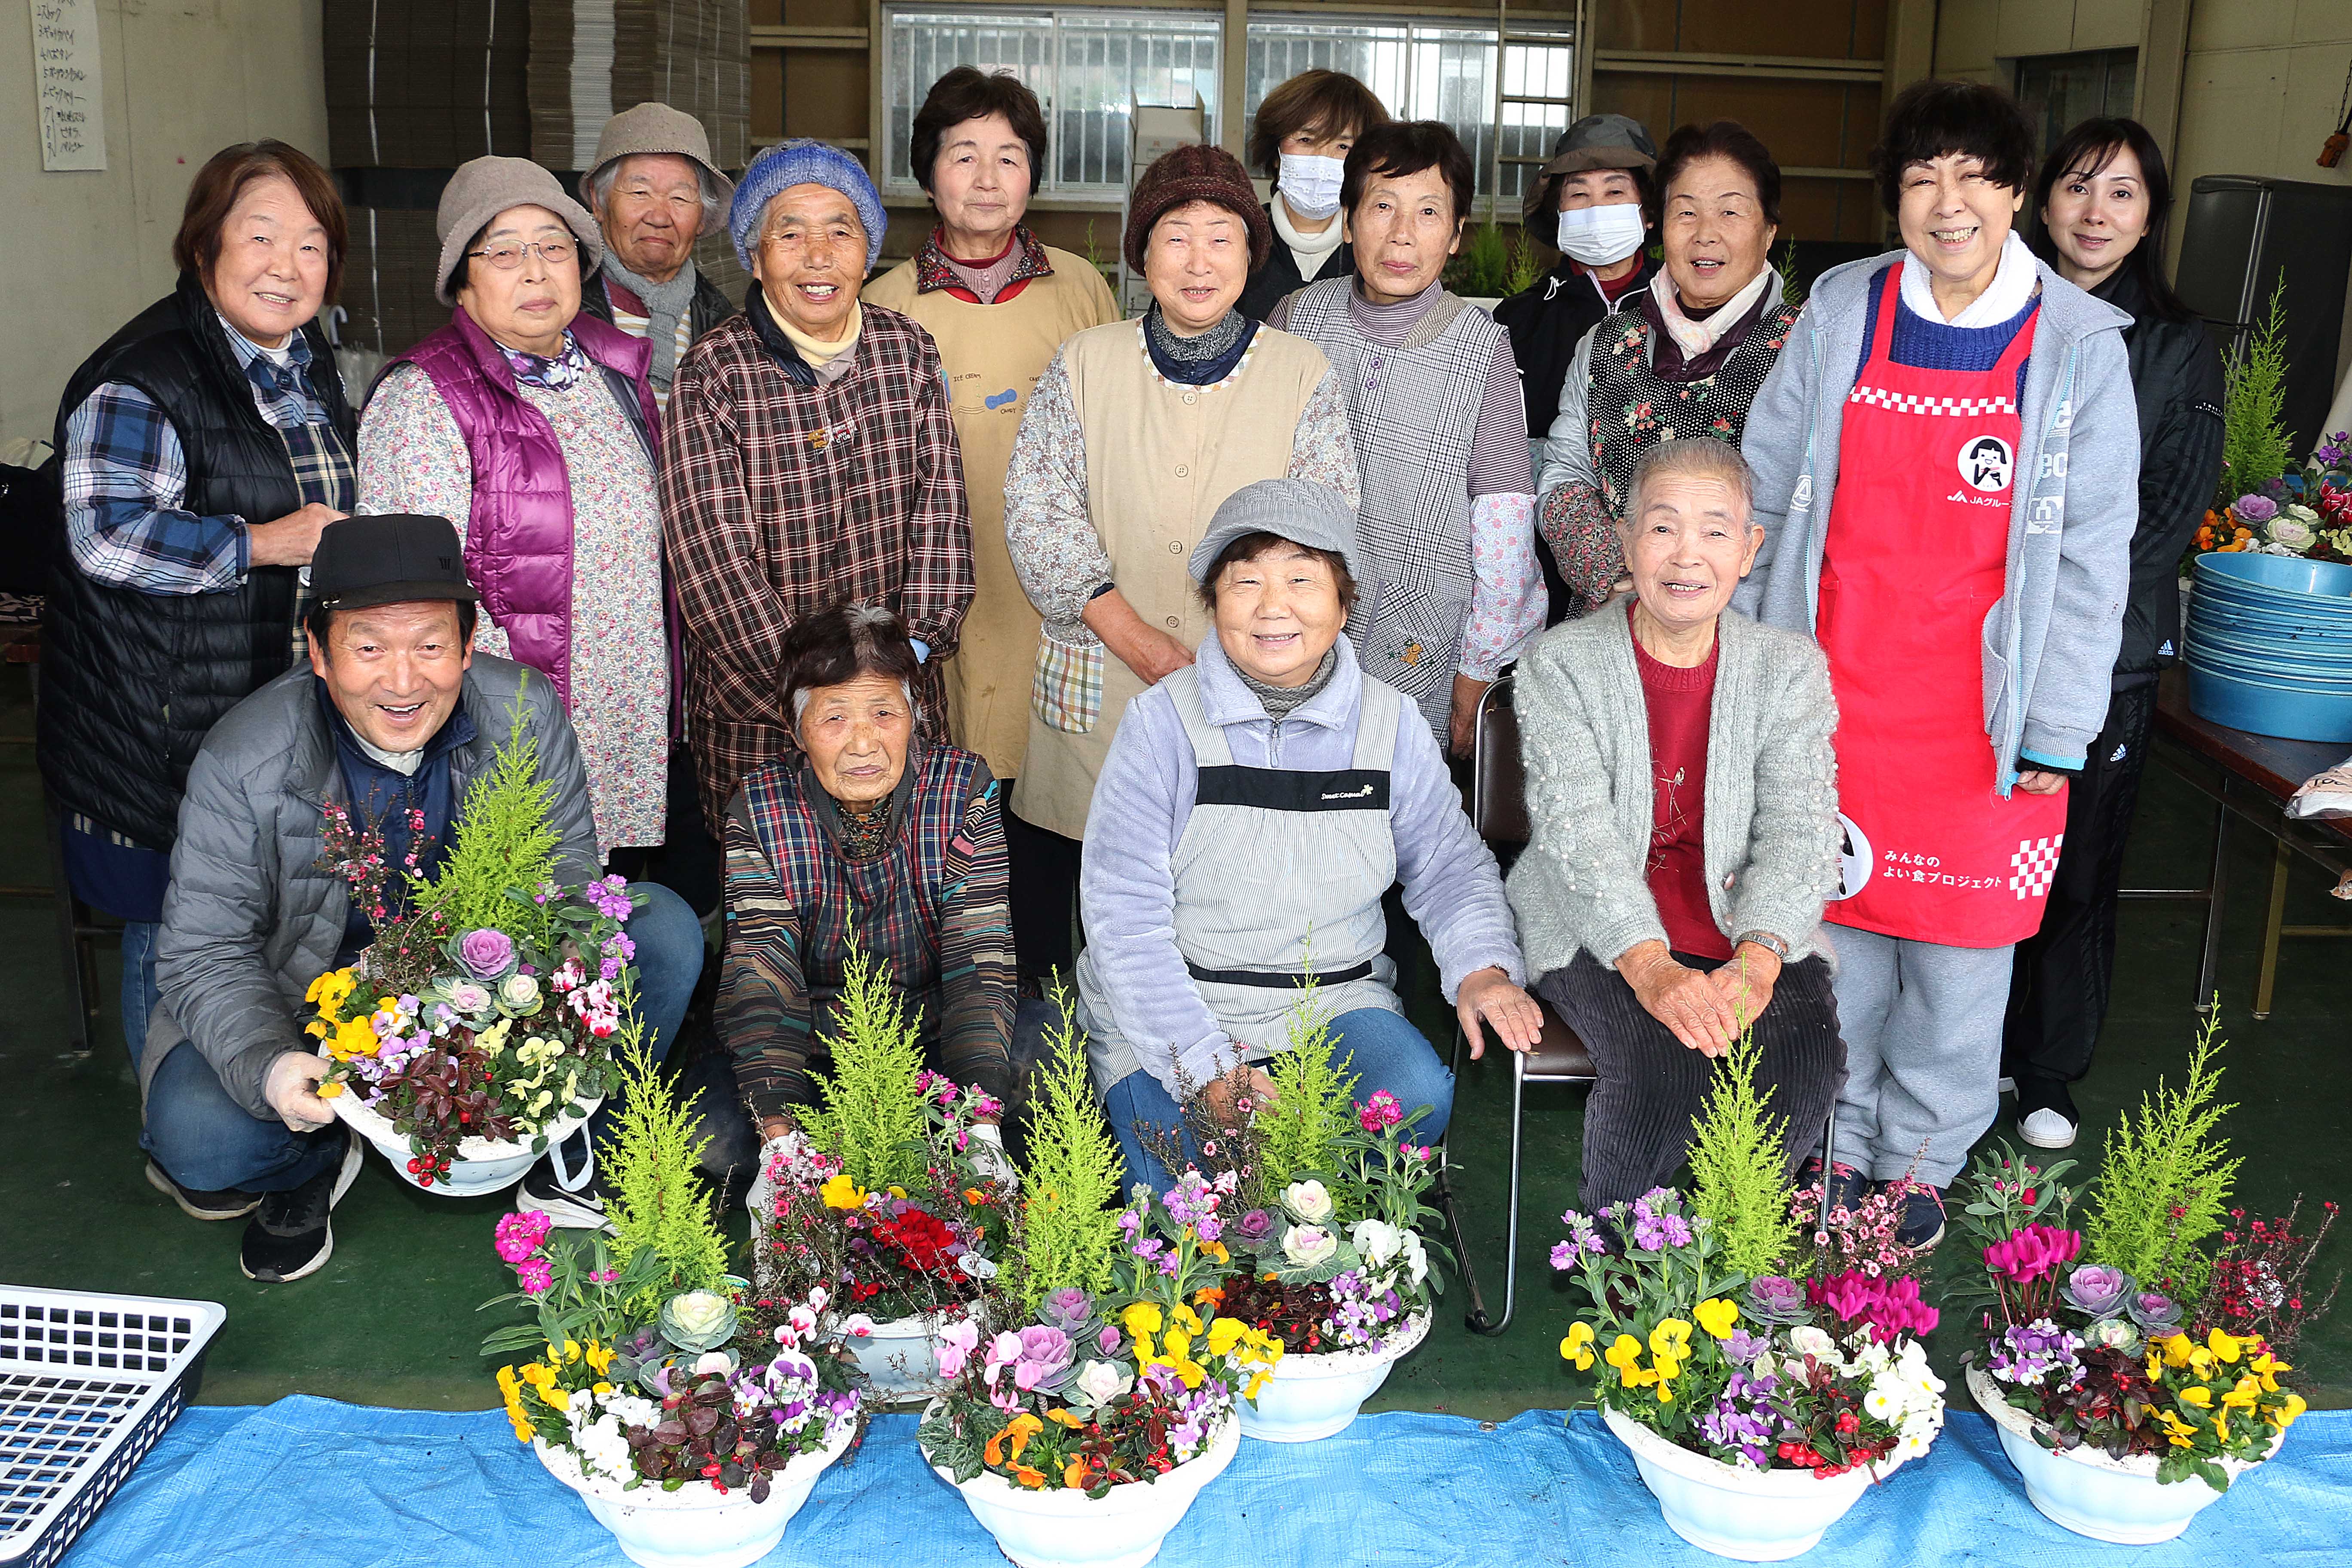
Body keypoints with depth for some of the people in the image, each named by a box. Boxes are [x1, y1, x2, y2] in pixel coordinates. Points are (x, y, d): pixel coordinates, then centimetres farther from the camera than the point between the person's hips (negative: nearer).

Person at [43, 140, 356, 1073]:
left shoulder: (311, 365, 11)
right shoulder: (142, 382, -17)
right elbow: (107, 536, -26)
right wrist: (261, 544, -23)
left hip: (292, 708, 8)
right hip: (172, 723, -8)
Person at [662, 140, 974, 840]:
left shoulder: (908, 350, 2)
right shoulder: (712, 375, -10)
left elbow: (940, 511, 1)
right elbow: (719, 564, -15)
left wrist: (915, 649, -11)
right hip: (756, 713, -3)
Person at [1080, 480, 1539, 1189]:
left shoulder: (1390, 722, 1)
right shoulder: (1164, 722, -9)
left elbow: (1448, 863, 12)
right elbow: (1124, 914, -12)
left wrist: (1482, 969, -10)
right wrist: (1207, 1067, -20)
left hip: (1334, 999, 3)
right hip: (1169, 1010, -3)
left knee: (1418, 1096, -24)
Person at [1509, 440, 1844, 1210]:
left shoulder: (1791, 666, 4)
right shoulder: (1562, 662, -3)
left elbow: (1798, 830, -6)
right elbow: (1576, 829, -15)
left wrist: (1757, 959, -27)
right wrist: (1650, 967, -31)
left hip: (1747, 935, 3)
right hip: (1601, 937, -2)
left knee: (1807, 1057, -26)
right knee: (1663, 1060, -30)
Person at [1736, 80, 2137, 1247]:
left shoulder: (2080, 347, -3)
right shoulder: (1840, 315, 2)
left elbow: (2093, 553, -2)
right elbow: (1765, 496, 7)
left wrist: (2058, 730, -5)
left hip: (1987, 713, -1)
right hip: (1834, 690, 1)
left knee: (1962, 944, 8)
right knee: (1835, 927, 9)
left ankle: (1923, 1159, 28)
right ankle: (1839, 1142, 30)